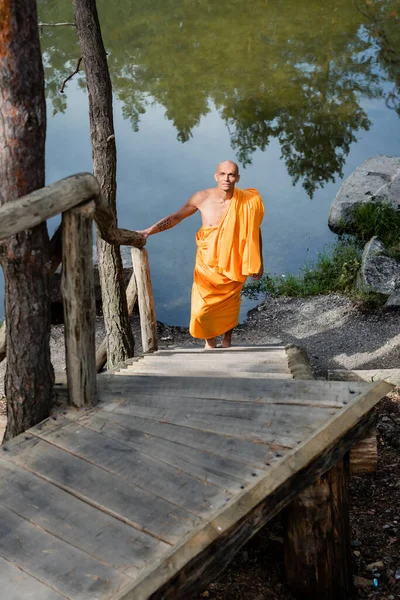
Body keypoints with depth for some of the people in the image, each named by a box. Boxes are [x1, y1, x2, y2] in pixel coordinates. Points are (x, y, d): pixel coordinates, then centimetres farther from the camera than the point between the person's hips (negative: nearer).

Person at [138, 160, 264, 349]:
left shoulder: (247, 201, -10)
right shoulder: (202, 198, -12)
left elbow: (254, 231, 3)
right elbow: (176, 217, -2)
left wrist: (258, 262, 7)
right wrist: (149, 231, -12)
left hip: (233, 264, 0)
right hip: (207, 264, 0)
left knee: (230, 304, 13)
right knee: (202, 309, -5)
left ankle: (227, 342, 35)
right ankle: (210, 342, 22)